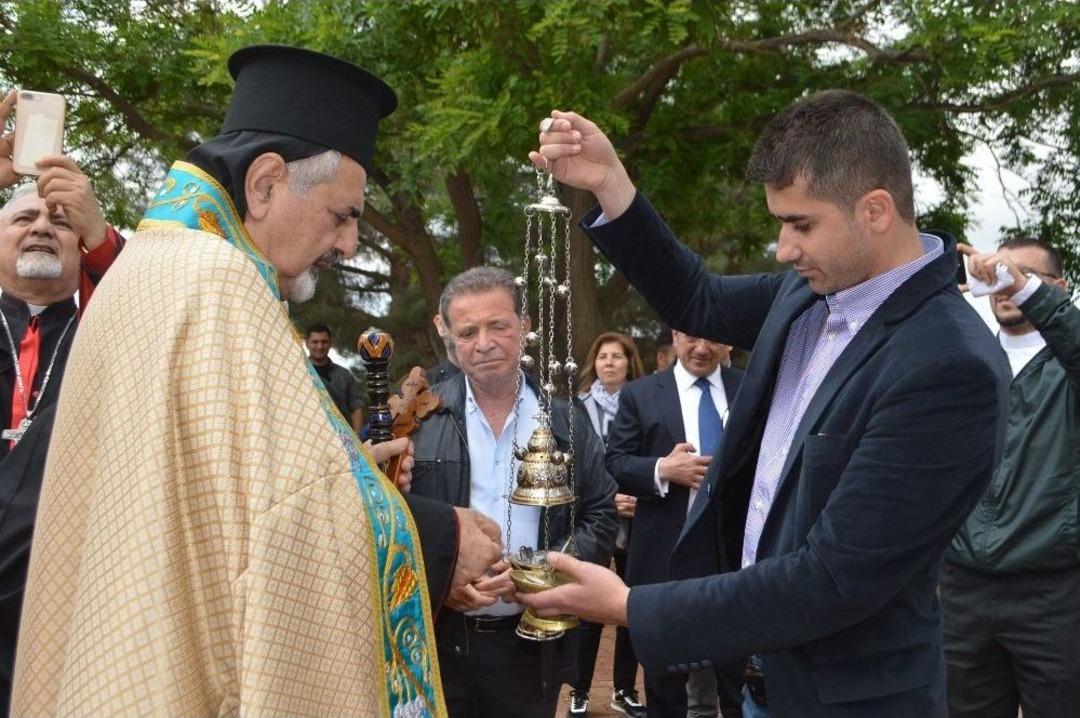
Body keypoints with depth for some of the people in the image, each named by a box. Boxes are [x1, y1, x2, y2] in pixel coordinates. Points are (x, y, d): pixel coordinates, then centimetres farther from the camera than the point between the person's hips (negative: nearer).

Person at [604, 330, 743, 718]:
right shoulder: (639, 394, 2)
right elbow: (615, 465, -3)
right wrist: (662, 470, -21)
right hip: (668, 553, -1)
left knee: (740, 671, 15)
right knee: (665, 675, 14)